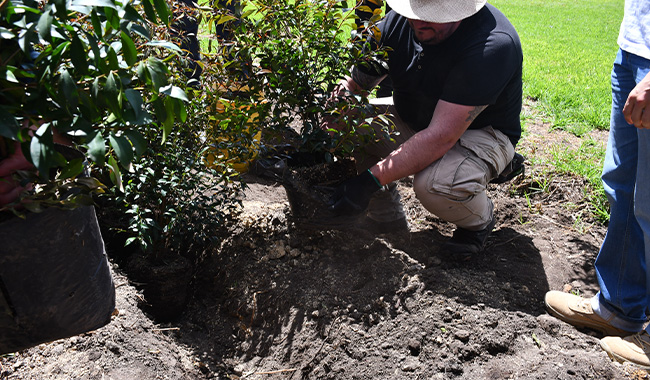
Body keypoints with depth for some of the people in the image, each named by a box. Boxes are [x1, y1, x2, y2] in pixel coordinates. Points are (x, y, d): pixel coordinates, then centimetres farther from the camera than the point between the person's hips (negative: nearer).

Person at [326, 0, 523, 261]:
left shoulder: (494, 43, -32)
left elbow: (441, 137, -39)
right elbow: (352, 85, -11)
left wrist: (371, 180, -43)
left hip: (480, 133, -5)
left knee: (435, 183, -37)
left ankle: (480, 220, 1)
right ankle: (384, 215, 5)